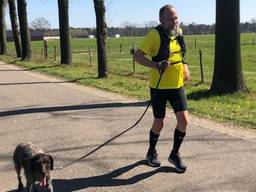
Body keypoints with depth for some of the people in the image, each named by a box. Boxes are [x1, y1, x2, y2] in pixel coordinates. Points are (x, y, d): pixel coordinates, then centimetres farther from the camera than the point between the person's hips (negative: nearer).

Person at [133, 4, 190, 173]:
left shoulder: (179, 32, 5)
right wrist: (156, 65, -33)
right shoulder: (155, 35, -14)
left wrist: (185, 67, 13)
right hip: (159, 87, -5)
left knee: (184, 120, -4)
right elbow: (137, 56, -21)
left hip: (177, 86, 5)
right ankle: (152, 152, 32)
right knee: (159, 123, 6)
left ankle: (175, 154, 17)